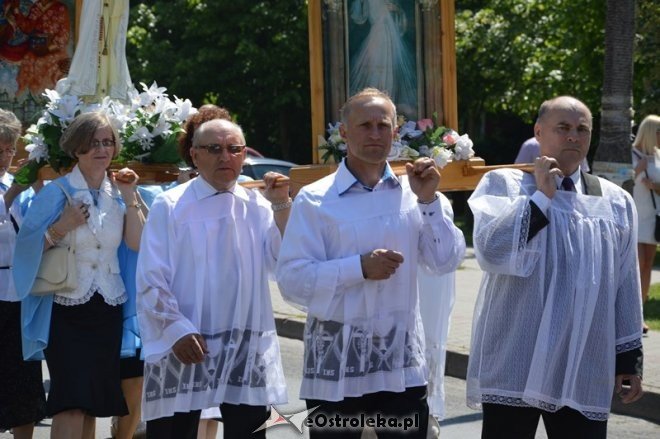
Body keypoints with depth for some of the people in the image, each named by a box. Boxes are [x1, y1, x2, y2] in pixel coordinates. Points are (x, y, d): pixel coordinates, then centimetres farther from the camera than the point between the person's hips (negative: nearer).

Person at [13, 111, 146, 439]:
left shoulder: (118, 192, 9)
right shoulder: (56, 192, -4)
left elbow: (136, 244, -2)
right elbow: (28, 246, -6)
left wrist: (130, 198, -8)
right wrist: (63, 225, -18)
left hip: (107, 309, 4)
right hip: (66, 309, -4)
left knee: (93, 401, 8)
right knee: (71, 404, -13)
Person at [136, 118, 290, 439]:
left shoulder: (258, 206, 8)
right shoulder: (169, 206, -1)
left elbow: (282, 262, -3)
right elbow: (151, 280, -5)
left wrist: (281, 207, -9)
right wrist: (177, 330, -13)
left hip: (248, 346, 3)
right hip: (183, 346, -3)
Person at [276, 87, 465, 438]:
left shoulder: (412, 194, 8)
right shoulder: (315, 200, -4)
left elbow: (446, 262, 0)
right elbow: (291, 280, -10)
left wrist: (429, 201, -9)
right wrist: (359, 268, -19)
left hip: (401, 362, 3)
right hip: (336, 364, -3)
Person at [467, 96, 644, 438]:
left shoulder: (616, 201, 11)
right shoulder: (502, 184, 0)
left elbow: (626, 288, 13)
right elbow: (490, 253, -17)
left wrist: (630, 358, 12)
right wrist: (541, 196, -12)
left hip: (584, 372, 3)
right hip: (514, 368, -3)